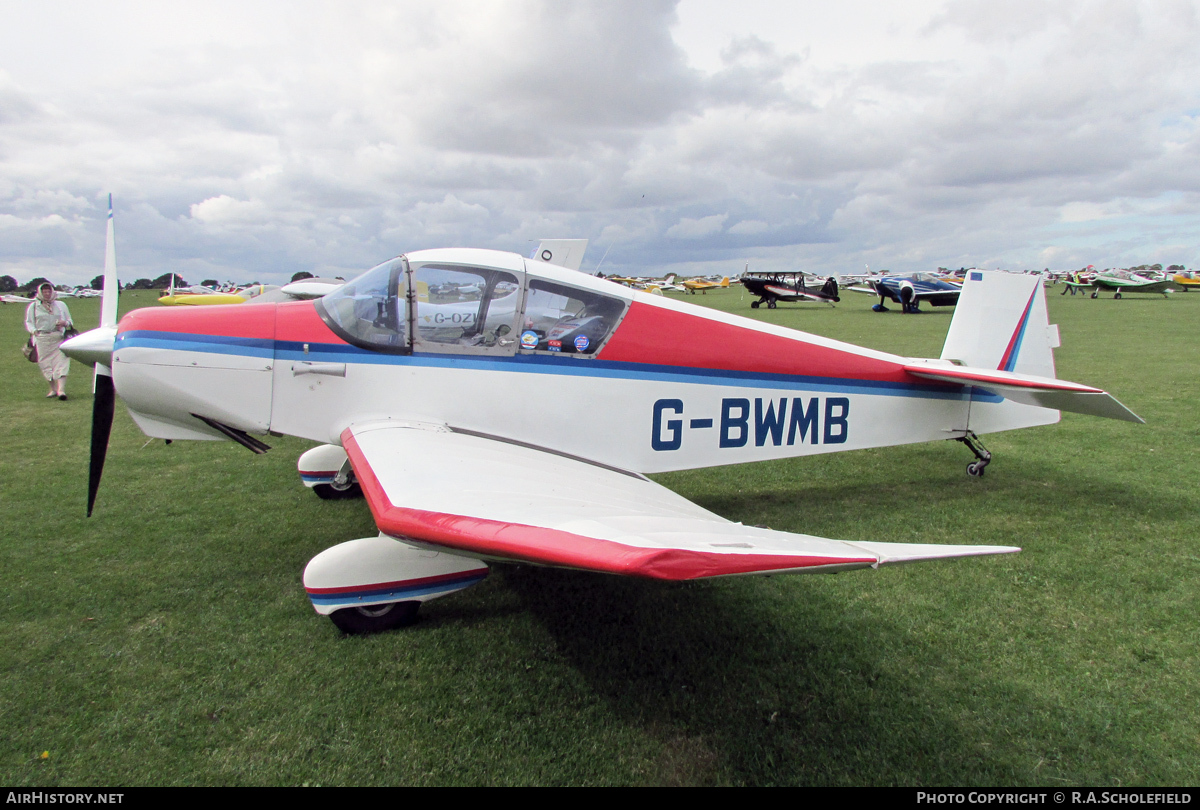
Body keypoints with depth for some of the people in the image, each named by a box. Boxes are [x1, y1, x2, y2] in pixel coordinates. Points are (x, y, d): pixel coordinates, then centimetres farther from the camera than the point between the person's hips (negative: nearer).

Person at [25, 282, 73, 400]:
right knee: (45, 364, 2)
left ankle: (61, 389, -22)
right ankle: (53, 389, 13)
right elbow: (29, 322, 12)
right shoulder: (33, 306, 13)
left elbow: (69, 320, 20)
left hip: (58, 337, 0)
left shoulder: (61, 305, 17)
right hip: (42, 339, 1)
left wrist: (65, 323, -3)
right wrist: (34, 331, -7)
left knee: (61, 361, -13)